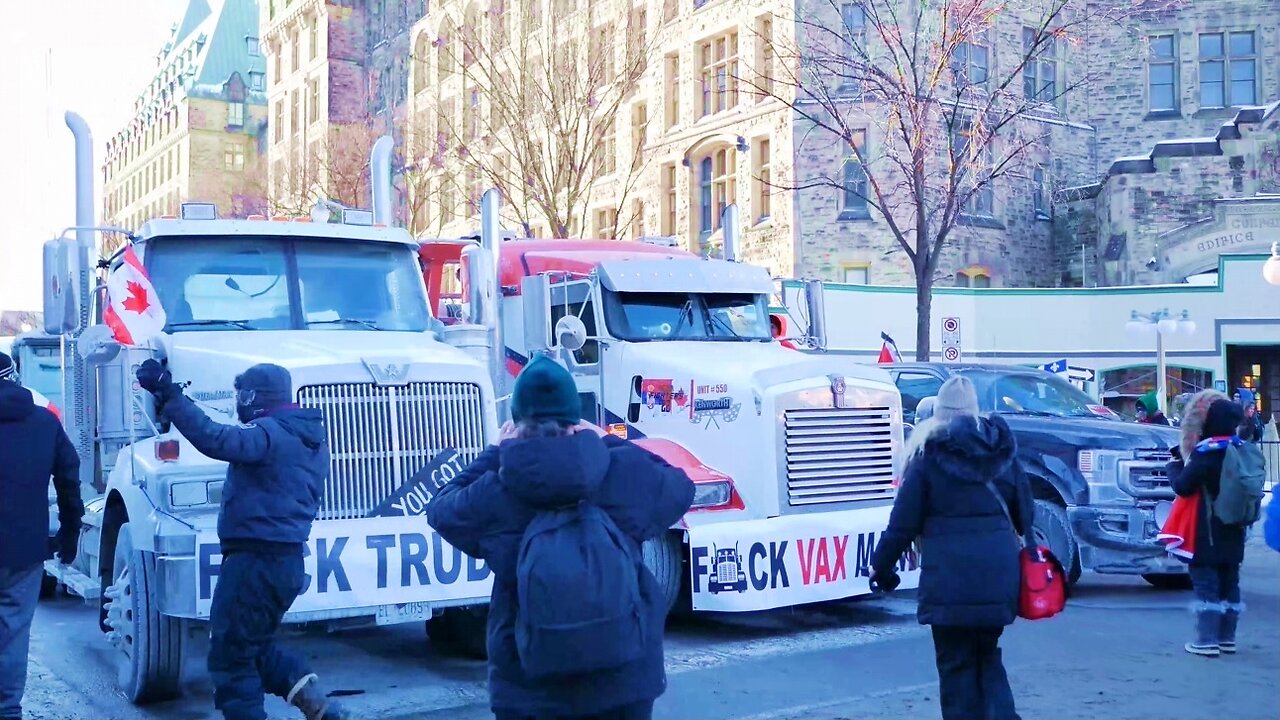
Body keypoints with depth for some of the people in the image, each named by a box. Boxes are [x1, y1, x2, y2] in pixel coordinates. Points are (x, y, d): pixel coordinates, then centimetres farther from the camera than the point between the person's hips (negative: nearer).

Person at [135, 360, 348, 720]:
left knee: (230, 655, 1)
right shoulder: (308, 437, 15)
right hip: (286, 559, 10)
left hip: (255, 559, -10)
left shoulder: (269, 433, -16)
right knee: (255, 646, 22)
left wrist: (169, 395, -32)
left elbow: (217, 440, -33)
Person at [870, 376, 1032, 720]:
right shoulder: (1002, 446, 8)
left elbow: (905, 518, -2)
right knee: (987, 654, 19)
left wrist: (882, 565, 7)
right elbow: (1025, 512, 11)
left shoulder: (929, 451, -3)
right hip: (999, 568, 4)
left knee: (955, 661, 7)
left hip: (950, 570, -4)